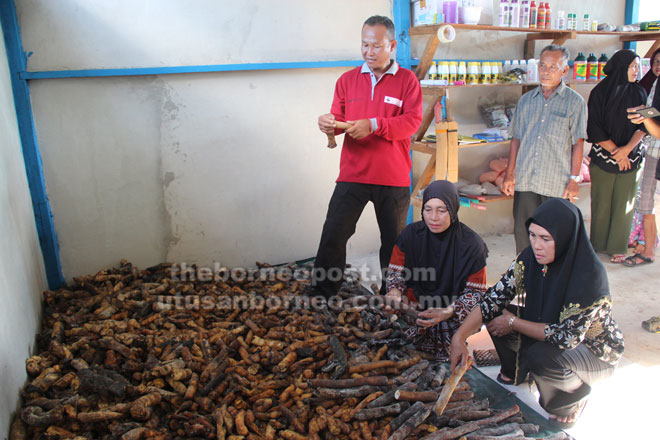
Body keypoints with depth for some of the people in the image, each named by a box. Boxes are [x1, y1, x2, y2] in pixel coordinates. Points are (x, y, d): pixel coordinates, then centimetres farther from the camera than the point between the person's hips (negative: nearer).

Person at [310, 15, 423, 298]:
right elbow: (338, 117, 9)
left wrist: (374, 125, -21)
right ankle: (321, 294, 11)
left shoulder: (406, 80, 1)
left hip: (394, 179, -1)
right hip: (352, 176, 1)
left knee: (394, 241, 10)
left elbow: (413, 121, -9)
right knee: (333, 236, -2)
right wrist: (329, 124, -15)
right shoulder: (348, 79, 9)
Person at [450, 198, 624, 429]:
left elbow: (567, 337, -31)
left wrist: (513, 323, -23)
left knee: (541, 356, -34)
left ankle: (575, 397, 1)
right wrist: (459, 336, -28)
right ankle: (514, 373, 17)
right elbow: (492, 299, -16)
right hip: (547, 329, 6)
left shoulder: (590, 276, -32)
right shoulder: (529, 258, -15)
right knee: (496, 315, -12)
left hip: (595, 350, -6)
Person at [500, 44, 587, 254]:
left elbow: (577, 144, -1)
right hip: (524, 180, 3)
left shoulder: (575, 102, 0)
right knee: (522, 231, 8)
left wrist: (574, 179, -6)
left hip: (557, 182, -3)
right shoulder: (526, 100, 10)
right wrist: (509, 174, 8)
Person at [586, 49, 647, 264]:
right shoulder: (600, 92, -4)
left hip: (630, 158, 2)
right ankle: (598, 245, 20)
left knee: (623, 204, 5)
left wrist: (627, 149, -14)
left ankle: (617, 247, 16)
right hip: (603, 157, -2)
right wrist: (615, 150, -10)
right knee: (601, 203, 5)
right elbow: (594, 128, -7)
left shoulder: (638, 92, 6)